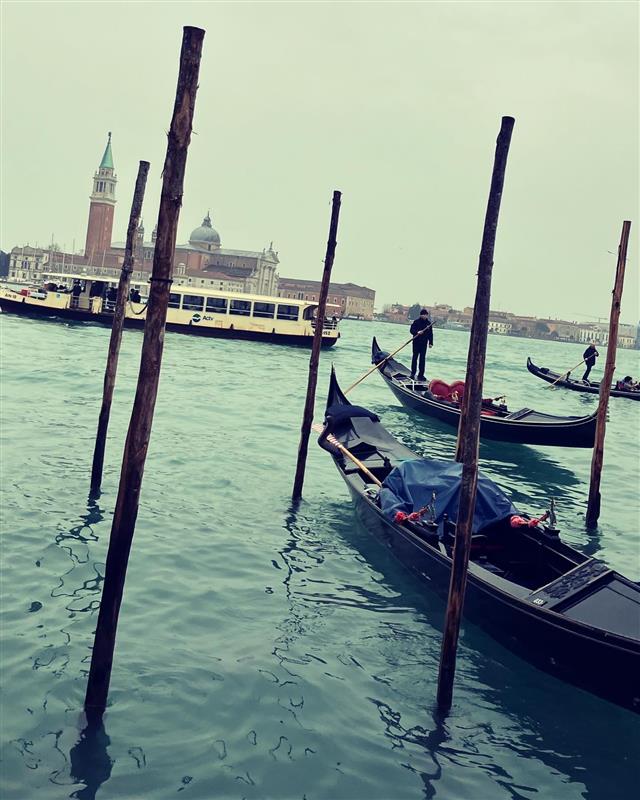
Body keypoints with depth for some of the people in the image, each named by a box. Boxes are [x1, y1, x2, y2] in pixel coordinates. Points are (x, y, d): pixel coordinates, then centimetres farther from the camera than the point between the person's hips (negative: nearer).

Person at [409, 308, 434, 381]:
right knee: (415, 358, 6)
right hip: (416, 342, -2)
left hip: (424, 343, 2)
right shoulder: (416, 322, -3)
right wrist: (417, 332, -24)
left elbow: (431, 333, 8)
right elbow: (411, 330, -6)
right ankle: (413, 373, 14)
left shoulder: (429, 323, 6)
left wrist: (431, 343, 4)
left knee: (422, 359, 2)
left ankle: (421, 374, 6)